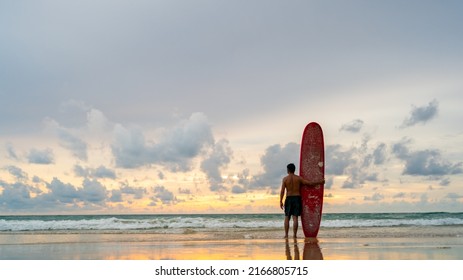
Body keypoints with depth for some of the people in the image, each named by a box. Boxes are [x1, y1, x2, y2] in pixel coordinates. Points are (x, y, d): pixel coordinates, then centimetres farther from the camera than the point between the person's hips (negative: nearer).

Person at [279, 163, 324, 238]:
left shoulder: (285, 179, -3)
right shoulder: (298, 178, 0)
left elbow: (282, 191, -8)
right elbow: (309, 183, 0)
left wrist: (281, 202, -4)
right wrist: (320, 182, 11)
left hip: (289, 198, -1)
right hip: (297, 198, 1)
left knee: (287, 218, 6)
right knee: (295, 217, 1)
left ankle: (286, 234, 4)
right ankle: (295, 235, -1)